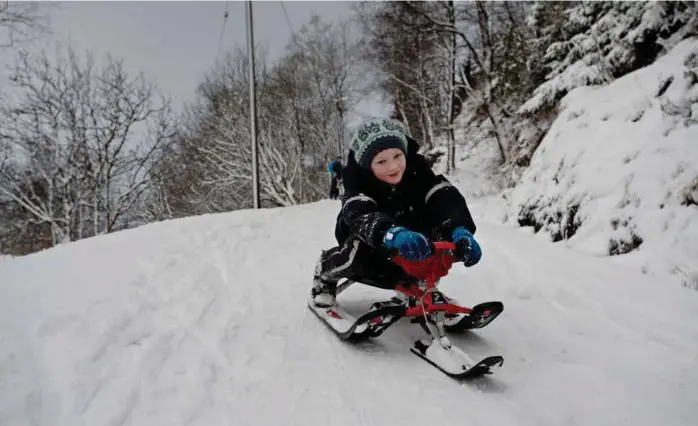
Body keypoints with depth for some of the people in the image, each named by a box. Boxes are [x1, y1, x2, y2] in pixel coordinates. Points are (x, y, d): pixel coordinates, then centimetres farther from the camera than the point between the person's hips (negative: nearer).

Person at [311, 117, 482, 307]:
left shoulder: (417, 169, -21)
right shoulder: (358, 181, -29)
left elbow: (446, 197, -35)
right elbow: (359, 215, -50)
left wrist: (461, 230, -56)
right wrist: (394, 234, -70)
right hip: (371, 251, -3)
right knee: (357, 252, -36)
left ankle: (418, 283, 7)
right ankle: (324, 276, 1)